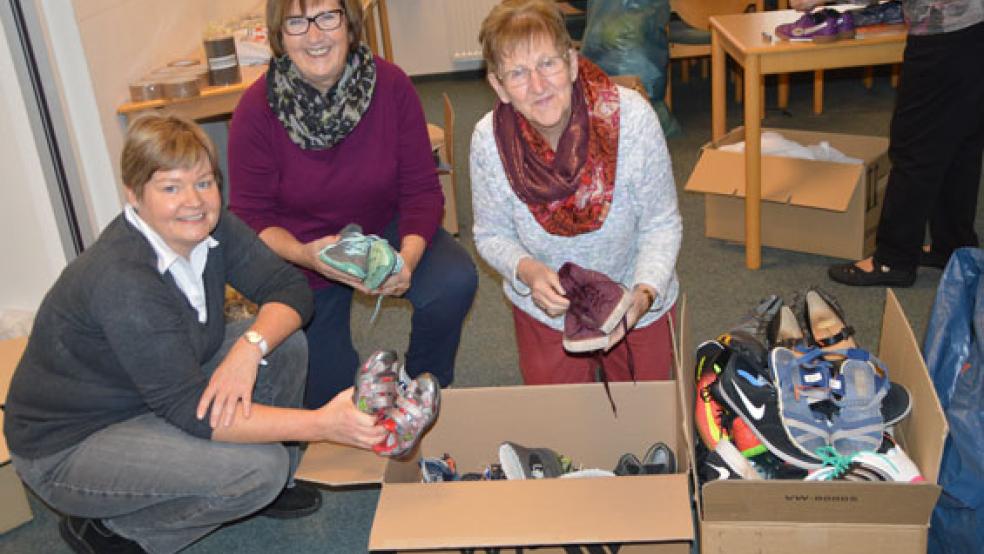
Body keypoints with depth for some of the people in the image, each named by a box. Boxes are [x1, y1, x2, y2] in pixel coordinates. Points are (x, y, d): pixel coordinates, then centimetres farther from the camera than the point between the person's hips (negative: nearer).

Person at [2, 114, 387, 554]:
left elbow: (290, 287, -10)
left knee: (285, 343, -7)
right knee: (257, 468, -25)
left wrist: (250, 347, -31)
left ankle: (272, 486, 12)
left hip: (162, 394, 8)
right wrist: (320, 424, -38)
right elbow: (189, 409, -34)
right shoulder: (121, 281, -33)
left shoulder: (209, 227, -10)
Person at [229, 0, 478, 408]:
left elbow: (422, 189, -12)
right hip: (301, 255, -1)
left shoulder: (390, 85, -17)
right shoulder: (256, 110, -20)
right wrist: (305, 255, -33)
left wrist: (408, 257, -30)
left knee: (455, 281, -28)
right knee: (328, 397, 0)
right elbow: (250, 217, -14)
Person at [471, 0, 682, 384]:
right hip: (544, 305, 1)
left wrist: (645, 292, -31)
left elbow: (661, 223, -15)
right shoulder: (489, 140, -22)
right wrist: (527, 270, -27)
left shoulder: (631, 116, -26)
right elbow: (492, 235, -6)